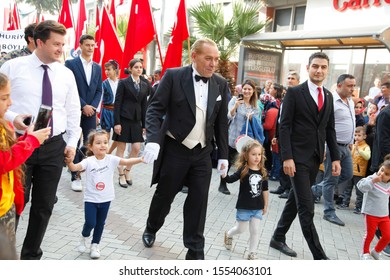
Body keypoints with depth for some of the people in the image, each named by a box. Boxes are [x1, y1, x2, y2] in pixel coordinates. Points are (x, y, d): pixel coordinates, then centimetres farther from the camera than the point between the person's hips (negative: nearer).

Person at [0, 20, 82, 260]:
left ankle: (31, 254, 30)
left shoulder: (66, 74, 7)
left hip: (54, 146, 3)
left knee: (44, 205, 11)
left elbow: (73, 111, 10)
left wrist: (73, 142, 3)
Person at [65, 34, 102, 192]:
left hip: (90, 111, 4)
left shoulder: (97, 67, 14)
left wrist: (92, 106, -4)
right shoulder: (71, 64, -1)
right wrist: (83, 106, -12)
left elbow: (99, 90, 11)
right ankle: (75, 177, 7)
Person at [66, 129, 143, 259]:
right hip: (91, 198, -2)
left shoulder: (111, 159, -8)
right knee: (90, 223, -3)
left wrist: (140, 159, -33)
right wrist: (69, 161, -44)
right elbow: (74, 168, -23)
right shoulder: (88, 161, -12)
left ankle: (95, 245, 33)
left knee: (100, 223, 14)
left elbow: (127, 162, -17)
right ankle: (84, 237, 30)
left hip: (106, 199, 2)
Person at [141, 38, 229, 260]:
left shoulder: (221, 84, 3)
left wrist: (223, 155, 6)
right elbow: (155, 109, -9)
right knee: (164, 196, 13)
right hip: (175, 150, -2)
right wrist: (153, 140, -24)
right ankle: (151, 230, 42)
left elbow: (221, 122, 7)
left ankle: (195, 250, 19)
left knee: (198, 202, 5)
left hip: (203, 153, 3)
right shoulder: (173, 76, -8)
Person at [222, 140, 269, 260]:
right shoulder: (243, 170, -13)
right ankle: (228, 234, 41)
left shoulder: (263, 172, -1)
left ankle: (252, 253, 22)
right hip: (244, 207, -3)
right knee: (241, 229, 10)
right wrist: (223, 174, -43)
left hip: (258, 207, 3)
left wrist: (265, 205, 12)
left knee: (255, 230, 7)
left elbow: (265, 189, 8)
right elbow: (230, 179, -23)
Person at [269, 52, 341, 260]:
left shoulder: (328, 96, 12)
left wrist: (335, 158, 8)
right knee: (306, 208, -4)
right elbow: (284, 126, -10)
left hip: (315, 158, 7)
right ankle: (319, 255, 5)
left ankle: (278, 238, 30)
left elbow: (330, 129, 14)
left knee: (295, 200, 15)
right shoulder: (294, 92, -6)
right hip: (298, 157, -6)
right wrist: (287, 157, -18)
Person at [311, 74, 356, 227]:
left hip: (345, 147, 9)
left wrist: (351, 142, 19)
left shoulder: (351, 102, 13)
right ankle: (329, 213, 10)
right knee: (331, 180, -1)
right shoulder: (331, 101, -15)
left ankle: (316, 189, 27)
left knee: (347, 175, 14)